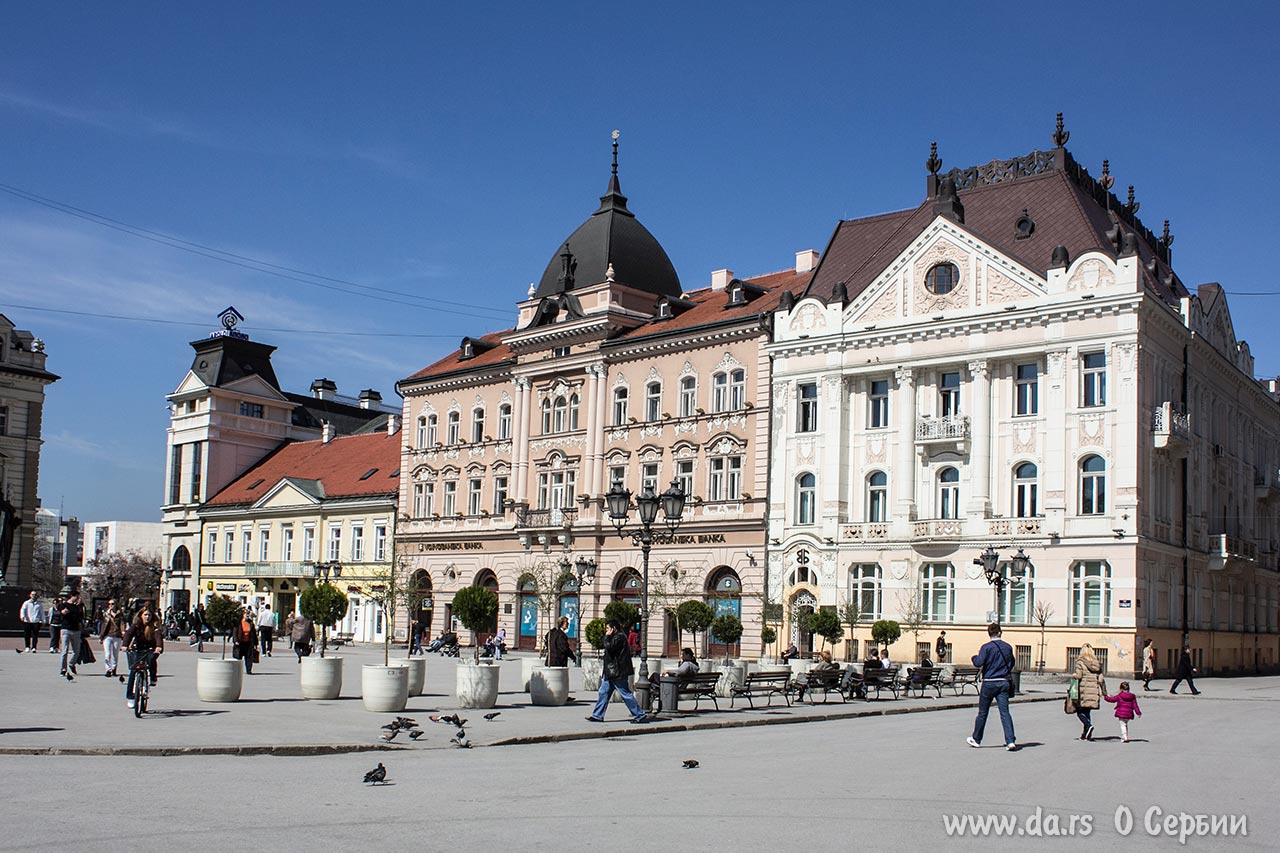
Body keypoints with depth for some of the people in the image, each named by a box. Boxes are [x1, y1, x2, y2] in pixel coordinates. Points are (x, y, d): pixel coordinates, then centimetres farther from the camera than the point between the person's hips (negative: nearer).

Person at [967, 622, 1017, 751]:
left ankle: (976, 739, 22)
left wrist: (975, 657, 4)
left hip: (989, 683, -3)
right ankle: (1011, 741, -13)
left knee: (982, 712, 9)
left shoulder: (987, 647, -10)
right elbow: (1011, 664, 16)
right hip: (1003, 683, 3)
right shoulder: (1008, 647, 4)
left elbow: (978, 663, -17)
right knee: (1005, 712, -1)